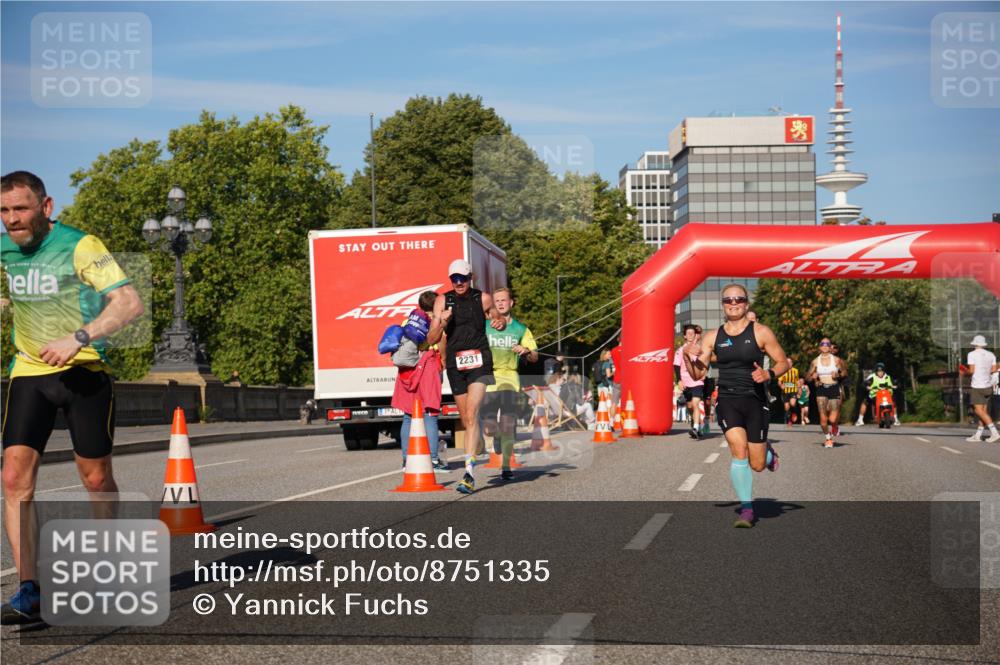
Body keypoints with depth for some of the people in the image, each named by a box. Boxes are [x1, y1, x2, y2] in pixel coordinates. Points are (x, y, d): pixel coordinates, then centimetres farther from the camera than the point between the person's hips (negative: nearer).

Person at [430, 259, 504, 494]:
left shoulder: (483, 298, 3)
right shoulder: (442, 301, 4)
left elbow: (497, 319, 22)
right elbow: (432, 340, 2)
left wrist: (500, 322, -2)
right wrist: (441, 323, -18)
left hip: (479, 362, -3)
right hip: (455, 363, 3)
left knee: (472, 415, -17)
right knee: (465, 420, 11)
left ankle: (469, 473, -24)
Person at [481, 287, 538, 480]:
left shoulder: (520, 329, 10)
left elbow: (535, 358, 11)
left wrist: (526, 351, -11)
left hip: (510, 379, 0)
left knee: (508, 426, -6)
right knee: (488, 428, -6)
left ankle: (506, 466, 5)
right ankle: (497, 436, 29)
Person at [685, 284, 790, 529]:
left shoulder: (761, 333, -1)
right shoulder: (713, 337, 7)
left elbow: (783, 363, 4)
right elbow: (698, 374, 8)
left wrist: (768, 374, -16)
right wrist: (688, 359, -13)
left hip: (755, 400, -1)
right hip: (727, 400, 1)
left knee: (757, 465, 1)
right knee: (739, 451, -20)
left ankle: (768, 451, 40)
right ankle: (746, 509, -9)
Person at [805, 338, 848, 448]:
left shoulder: (836, 360, 2)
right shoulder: (815, 361, 5)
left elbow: (845, 372, 11)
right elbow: (807, 377, 11)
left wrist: (838, 375, -9)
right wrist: (813, 377, -10)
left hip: (834, 389, -1)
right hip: (821, 390, 1)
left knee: (833, 419, -8)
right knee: (823, 419, -7)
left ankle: (831, 431, 28)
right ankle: (827, 438, 18)